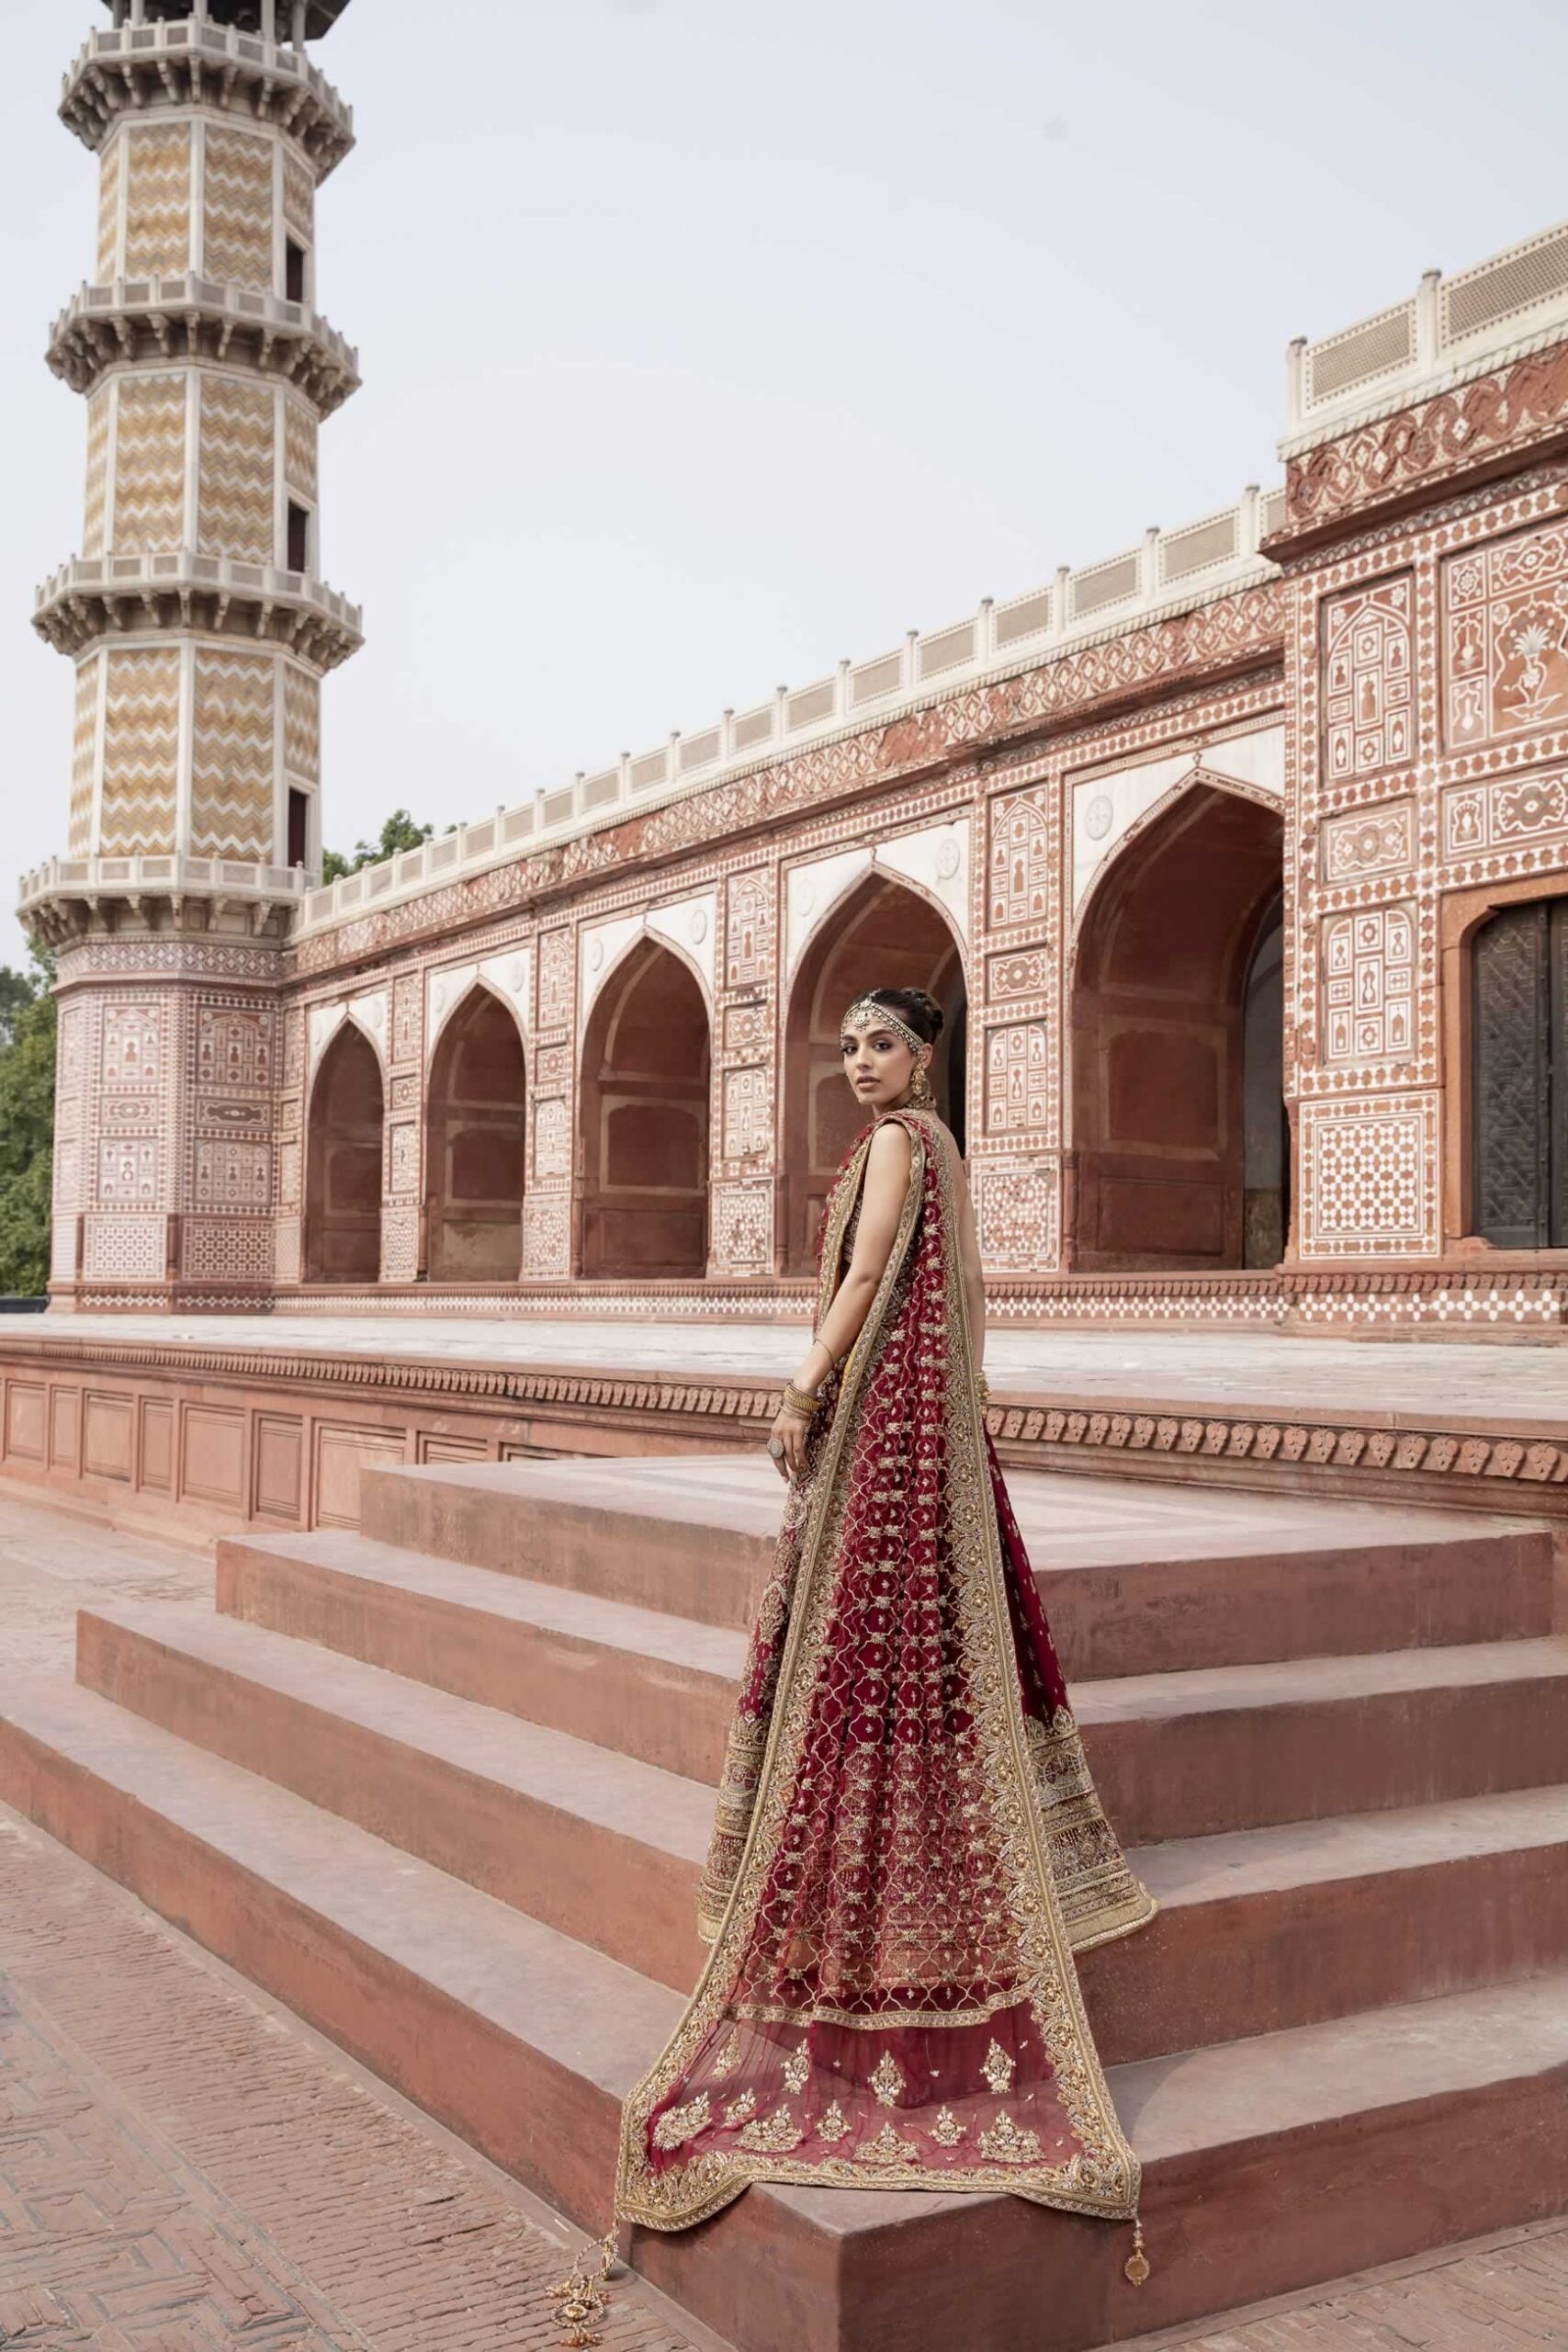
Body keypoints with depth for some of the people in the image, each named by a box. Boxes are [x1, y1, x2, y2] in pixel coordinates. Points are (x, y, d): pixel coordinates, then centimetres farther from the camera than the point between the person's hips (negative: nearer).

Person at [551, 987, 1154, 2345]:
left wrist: (804, 1395, -14)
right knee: (938, 1610, 14)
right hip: (934, 1408, 10)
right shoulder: (940, 1142, 18)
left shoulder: (894, 1140, -10)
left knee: (873, 1625, -8)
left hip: (885, 1403, -10)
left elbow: (864, 1278, -17)